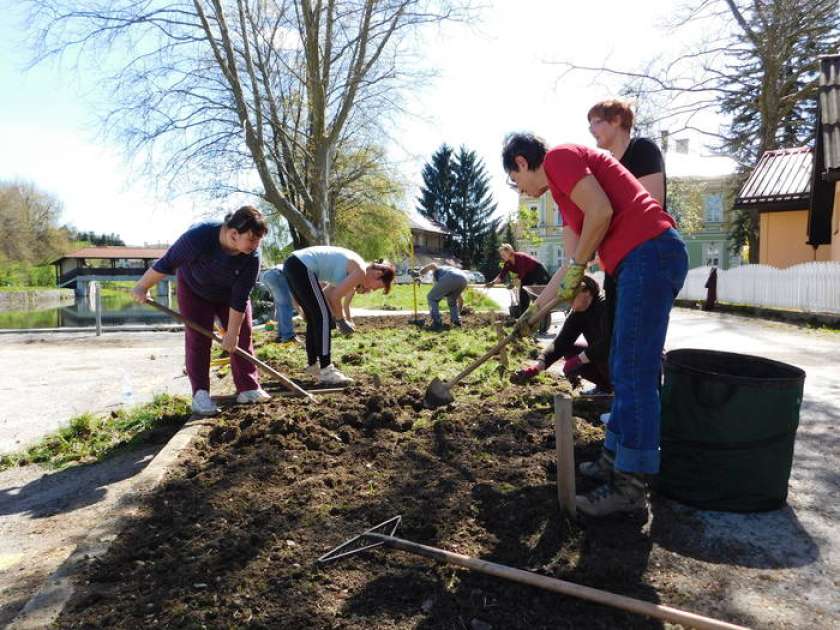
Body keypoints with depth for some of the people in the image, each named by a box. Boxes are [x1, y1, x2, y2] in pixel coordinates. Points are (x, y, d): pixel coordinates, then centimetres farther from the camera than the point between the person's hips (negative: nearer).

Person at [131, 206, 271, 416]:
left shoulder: (252, 256, -32)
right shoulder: (199, 236, -41)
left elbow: (240, 298, -27)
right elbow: (166, 263, -28)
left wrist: (232, 333, -24)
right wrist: (143, 287, -17)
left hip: (230, 292, 2)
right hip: (194, 289, -2)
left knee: (243, 336, -3)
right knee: (197, 339, -8)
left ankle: (248, 388, 4)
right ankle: (200, 393, -4)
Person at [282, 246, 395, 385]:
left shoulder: (352, 269, 19)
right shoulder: (360, 272, -9)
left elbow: (329, 296, 19)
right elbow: (334, 297, -11)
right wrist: (341, 321, 2)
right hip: (303, 267, -10)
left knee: (314, 318, 17)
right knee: (323, 317, -7)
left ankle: (313, 365, 26)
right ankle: (326, 370, -6)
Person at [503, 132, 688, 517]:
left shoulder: (558, 157, 0)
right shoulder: (563, 192, 27)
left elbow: (601, 211, -15)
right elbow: (572, 266, 27)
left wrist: (577, 267, -3)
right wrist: (533, 311, 30)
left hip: (649, 252, -10)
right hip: (647, 260, 10)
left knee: (633, 374, -8)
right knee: (623, 370, 15)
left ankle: (631, 486, -1)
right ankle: (615, 459, 25)